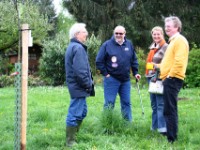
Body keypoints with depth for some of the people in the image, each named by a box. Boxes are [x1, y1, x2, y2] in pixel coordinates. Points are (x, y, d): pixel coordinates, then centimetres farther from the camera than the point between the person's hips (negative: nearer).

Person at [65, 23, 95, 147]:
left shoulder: (73, 47, 17)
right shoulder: (78, 48, -17)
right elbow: (80, 71, -24)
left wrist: (88, 83, 18)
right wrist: (88, 85, -14)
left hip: (76, 86, 11)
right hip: (79, 87, -11)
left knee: (82, 112, 20)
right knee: (75, 114, -5)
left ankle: (74, 136, 28)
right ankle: (70, 141, 1)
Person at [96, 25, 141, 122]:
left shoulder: (129, 44, 8)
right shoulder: (107, 45, -5)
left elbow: (134, 60, 17)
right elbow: (99, 61, -4)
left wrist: (135, 73, 10)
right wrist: (105, 73, -8)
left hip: (125, 79, 4)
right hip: (111, 79, -4)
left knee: (126, 103, 10)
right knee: (109, 103, -3)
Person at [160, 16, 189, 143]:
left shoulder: (180, 40, -11)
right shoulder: (174, 41, 21)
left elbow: (179, 61, -21)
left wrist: (170, 75, -17)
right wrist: (164, 75, 19)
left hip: (173, 79, -10)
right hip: (169, 79, 10)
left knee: (170, 110, -9)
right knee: (169, 110, 14)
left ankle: (171, 139, -7)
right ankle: (170, 134, 20)